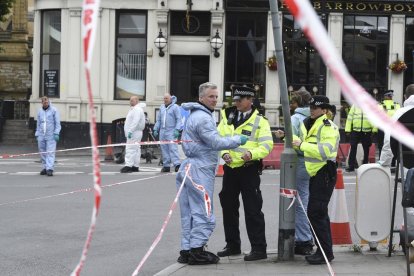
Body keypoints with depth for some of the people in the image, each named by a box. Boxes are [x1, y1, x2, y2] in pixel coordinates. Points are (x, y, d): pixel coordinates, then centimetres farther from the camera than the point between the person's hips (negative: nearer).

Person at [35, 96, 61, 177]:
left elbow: (57, 123, -1)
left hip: (51, 136, -5)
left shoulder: (54, 110, 1)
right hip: (41, 136, 5)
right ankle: (45, 168, 13)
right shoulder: (40, 111, 15)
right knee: (43, 153, 5)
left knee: (50, 152, -11)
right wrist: (37, 134, 14)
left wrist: (56, 133, -10)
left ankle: (50, 169, -17)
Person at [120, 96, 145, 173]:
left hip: (134, 132, -11)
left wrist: (130, 131, -28)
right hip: (132, 132, 11)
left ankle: (128, 166, -21)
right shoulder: (133, 109, 21)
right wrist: (128, 131, 20)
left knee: (130, 149, -16)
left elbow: (136, 121, -24)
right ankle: (135, 166, 12)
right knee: (136, 149, 10)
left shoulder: (137, 109, -13)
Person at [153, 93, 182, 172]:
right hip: (162, 131, 6)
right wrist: (156, 129, 15)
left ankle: (177, 164, -18)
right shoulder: (162, 107, 17)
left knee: (173, 148, -14)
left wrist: (177, 129, -16)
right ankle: (166, 166, 9)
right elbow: (158, 120, 23)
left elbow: (178, 119, -6)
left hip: (171, 132, -6)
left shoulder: (175, 107, -1)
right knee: (164, 149, 5)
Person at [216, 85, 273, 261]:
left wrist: (252, 154, -26)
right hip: (230, 168, 6)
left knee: (253, 210, -5)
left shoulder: (260, 121, -4)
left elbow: (266, 145, -10)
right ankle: (232, 245, 24)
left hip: (249, 169, -6)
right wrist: (224, 153, -8)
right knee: (228, 207, 12)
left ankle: (259, 248, -1)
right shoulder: (227, 118, 10)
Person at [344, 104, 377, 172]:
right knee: (353, 148, -3)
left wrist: (374, 129, -5)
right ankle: (351, 166, 1)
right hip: (355, 131, 0)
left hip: (367, 131, 0)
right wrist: (348, 130, -1)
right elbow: (350, 117, 5)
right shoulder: (355, 106, 7)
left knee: (366, 149, 8)